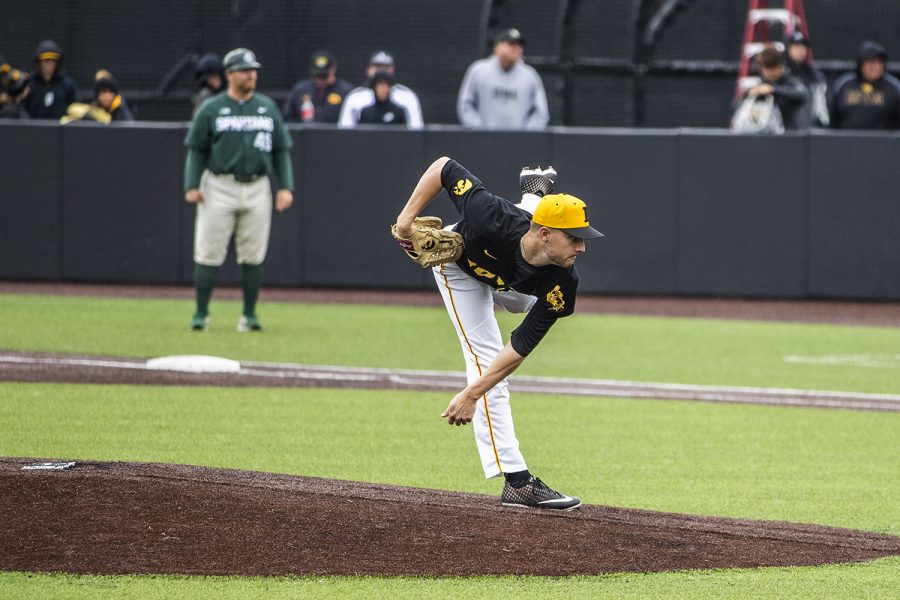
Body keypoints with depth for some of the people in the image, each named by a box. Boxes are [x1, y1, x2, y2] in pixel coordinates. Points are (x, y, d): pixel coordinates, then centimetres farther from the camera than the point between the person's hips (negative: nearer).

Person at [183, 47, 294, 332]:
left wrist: (285, 187, 2)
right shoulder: (211, 109, 2)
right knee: (209, 253, -4)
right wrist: (192, 186, -8)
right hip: (219, 187, -3)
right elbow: (196, 149, 3)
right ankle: (201, 314, 1)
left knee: (253, 256, 3)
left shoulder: (268, 108, 11)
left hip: (257, 188, 3)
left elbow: (281, 150, 13)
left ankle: (249, 315, 10)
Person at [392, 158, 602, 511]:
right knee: (486, 358, -15)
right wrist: (407, 216, -38)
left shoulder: (562, 285, -37)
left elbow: (521, 346, -34)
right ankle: (517, 483, -15)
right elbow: (444, 167, -37)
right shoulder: (495, 220, -48)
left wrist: (472, 394, -39)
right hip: (460, 265, -4)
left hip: (507, 281, 4)